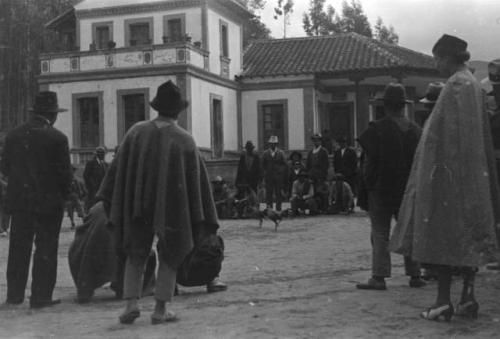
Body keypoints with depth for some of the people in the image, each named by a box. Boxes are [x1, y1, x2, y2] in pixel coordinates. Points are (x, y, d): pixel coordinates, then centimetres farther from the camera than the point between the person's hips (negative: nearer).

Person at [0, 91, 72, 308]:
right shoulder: (57, 138, -12)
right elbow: (65, 174, -11)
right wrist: (63, 195, 5)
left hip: (19, 201, 5)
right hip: (48, 202, -5)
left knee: (18, 249, 14)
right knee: (45, 250, 3)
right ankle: (41, 296, 6)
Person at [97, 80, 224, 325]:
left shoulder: (136, 132, -3)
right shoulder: (185, 141, -8)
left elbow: (118, 168, 1)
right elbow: (197, 181, -6)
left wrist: (111, 202, 9)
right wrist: (202, 220, 1)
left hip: (138, 204, 2)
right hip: (173, 207, -2)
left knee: (135, 256, 16)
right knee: (169, 257, 14)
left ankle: (131, 303, 1)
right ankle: (160, 309, 10)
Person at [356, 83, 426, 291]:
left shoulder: (377, 129, -11)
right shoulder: (415, 129, 3)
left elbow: (370, 160, -11)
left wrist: (368, 184, -1)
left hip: (382, 190, -4)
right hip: (408, 191, 4)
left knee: (380, 234, 1)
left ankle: (379, 277, -1)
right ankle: (415, 275, 15)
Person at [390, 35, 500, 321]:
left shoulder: (456, 85, -13)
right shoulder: (474, 84, 14)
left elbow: (449, 132, -20)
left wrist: (437, 169, -19)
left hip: (449, 169, -9)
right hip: (473, 170, 9)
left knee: (442, 232, -5)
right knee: (468, 233, 10)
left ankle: (444, 301, -3)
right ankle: (468, 297, 12)